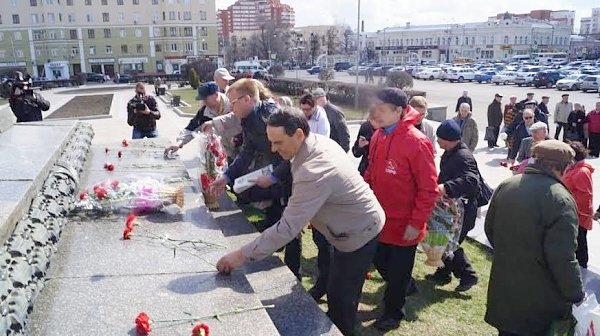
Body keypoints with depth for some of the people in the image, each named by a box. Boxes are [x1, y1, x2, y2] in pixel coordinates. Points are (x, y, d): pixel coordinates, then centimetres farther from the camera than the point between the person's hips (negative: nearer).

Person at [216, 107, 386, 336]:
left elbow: (287, 227, -37)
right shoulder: (320, 141, -7)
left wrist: (242, 255, -32)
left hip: (360, 234, -10)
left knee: (341, 297, 3)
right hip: (356, 224, 10)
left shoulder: (315, 171, -37)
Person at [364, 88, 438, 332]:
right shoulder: (377, 137, 0)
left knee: (398, 273, 13)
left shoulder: (416, 142, -22)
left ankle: (393, 312, 37)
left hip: (403, 225, -6)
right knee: (381, 263, 22)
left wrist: (416, 223, -18)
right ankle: (403, 288, 51)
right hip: (379, 220, 6)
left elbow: (429, 189, -19)